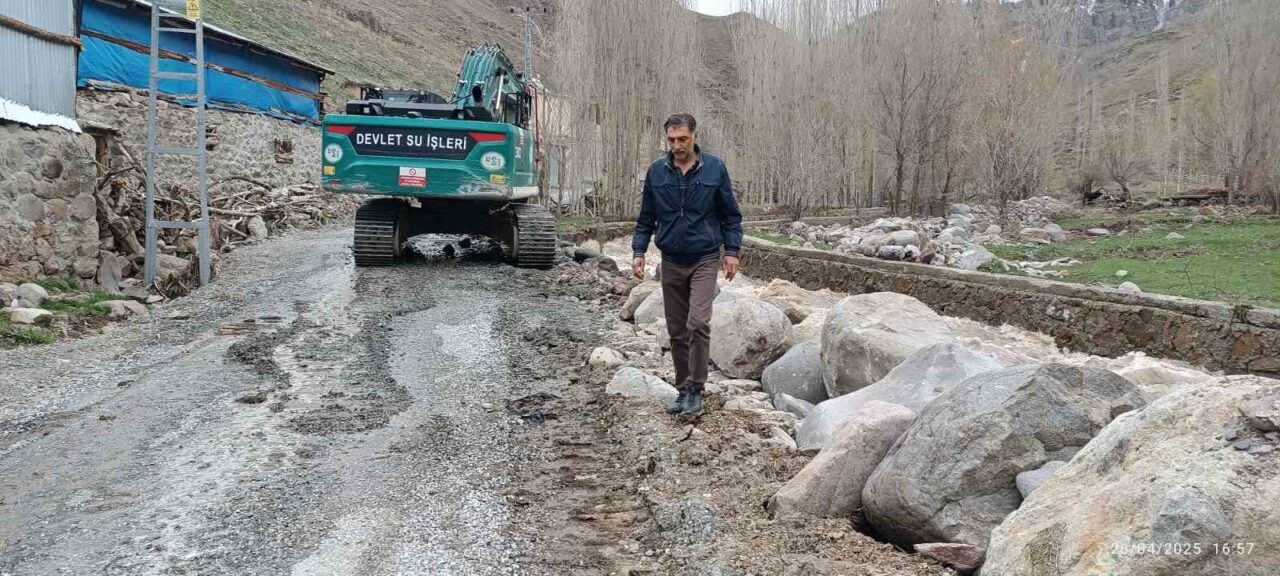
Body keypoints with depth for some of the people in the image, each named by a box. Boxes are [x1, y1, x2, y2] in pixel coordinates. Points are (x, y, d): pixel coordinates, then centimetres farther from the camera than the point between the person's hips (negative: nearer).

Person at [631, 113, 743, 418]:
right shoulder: (657, 172, 2)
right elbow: (646, 217, 10)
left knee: (698, 324, -16)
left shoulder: (714, 168, -4)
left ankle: (695, 390, -5)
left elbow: (731, 214, 2)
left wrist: (732, 251, -4)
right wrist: (638, 251, 2)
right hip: (671, 262, 3)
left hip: (705, 260, -3)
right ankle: (683, 389, 20)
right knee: (676, 331, 8)